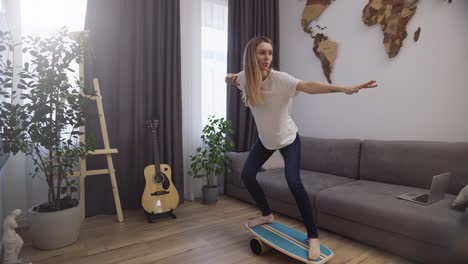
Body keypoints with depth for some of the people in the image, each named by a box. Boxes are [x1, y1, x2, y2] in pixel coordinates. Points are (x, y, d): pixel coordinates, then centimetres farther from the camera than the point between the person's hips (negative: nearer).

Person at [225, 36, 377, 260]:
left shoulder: (279, 78, -26)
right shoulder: (245, 77, -11)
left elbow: (308, 86, -42)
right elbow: (232, 79, 15)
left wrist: (343, 88, -56)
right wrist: (229, 78, -9)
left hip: (288, 139, -5)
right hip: (265, 139, 6)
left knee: (294, 183, -19)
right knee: (247, 175, 3)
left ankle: (313, 237, -1)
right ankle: (267, 215, 28)